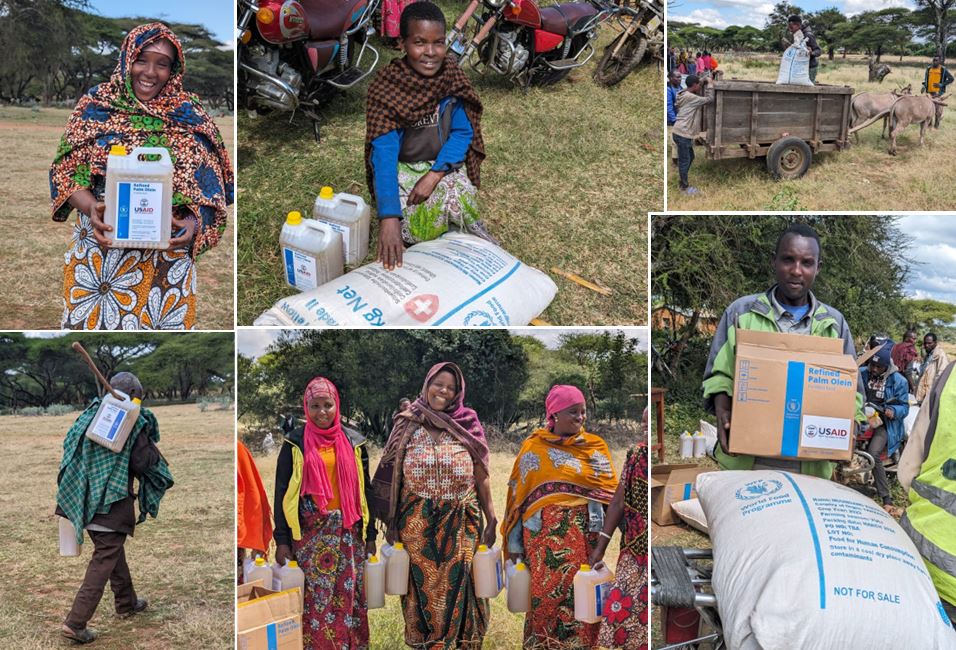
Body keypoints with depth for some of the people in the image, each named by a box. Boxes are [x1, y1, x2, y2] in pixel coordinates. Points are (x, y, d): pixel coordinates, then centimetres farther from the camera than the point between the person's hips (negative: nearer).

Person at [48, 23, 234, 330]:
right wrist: (91, 207, -17)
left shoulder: (190, 115, 2)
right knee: (89, 321, 5)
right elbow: (66, 169, 3)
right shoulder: (96, 105, 3)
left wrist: (193, 222, -16)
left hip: (166, 255, 0)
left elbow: (209, 185, 3)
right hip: (98, 250, 1)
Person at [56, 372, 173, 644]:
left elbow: (70, 450, 10)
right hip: (113, 504, -7)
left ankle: (126, 603, 39)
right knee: (104, 561, -2)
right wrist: (151, 446, 5)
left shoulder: (90, 417, 5)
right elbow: (144, 463, -12)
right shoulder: (134, 424, -13)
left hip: (86, 499, 7)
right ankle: (75, 623, -7)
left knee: (113, 551, 23)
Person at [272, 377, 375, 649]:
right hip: (309, 531, -2)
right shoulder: (295, 444, 2)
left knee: (349, 595, 2)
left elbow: (363, 489, 12)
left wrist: (370, 535, 9)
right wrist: (282, 540, -4)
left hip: (348, 531, 2)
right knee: (314, 597, -2)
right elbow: (282, 493, 2)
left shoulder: (353, 442, 8)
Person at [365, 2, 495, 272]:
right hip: (402, 166, -2)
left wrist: (434, 176, -24)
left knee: (457, 198, -28)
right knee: (409, 228, -24)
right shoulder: (386, 87, -22)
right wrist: (389, 217, -43)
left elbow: (462, 133, -8)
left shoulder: (452, 76, -13)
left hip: (443, 164, 2)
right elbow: (384, 152, -31)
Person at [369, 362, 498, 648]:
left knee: (457, 587, 1)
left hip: (460, 524, 0)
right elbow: (391, 476, 6)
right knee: (422, 587, 4)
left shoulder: (469, 426, 5)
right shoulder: (407, 425, 5)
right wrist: (391, 523, 2)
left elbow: (481, 476, 7)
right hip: (416, 525, 0)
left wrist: (491, 518, 3)